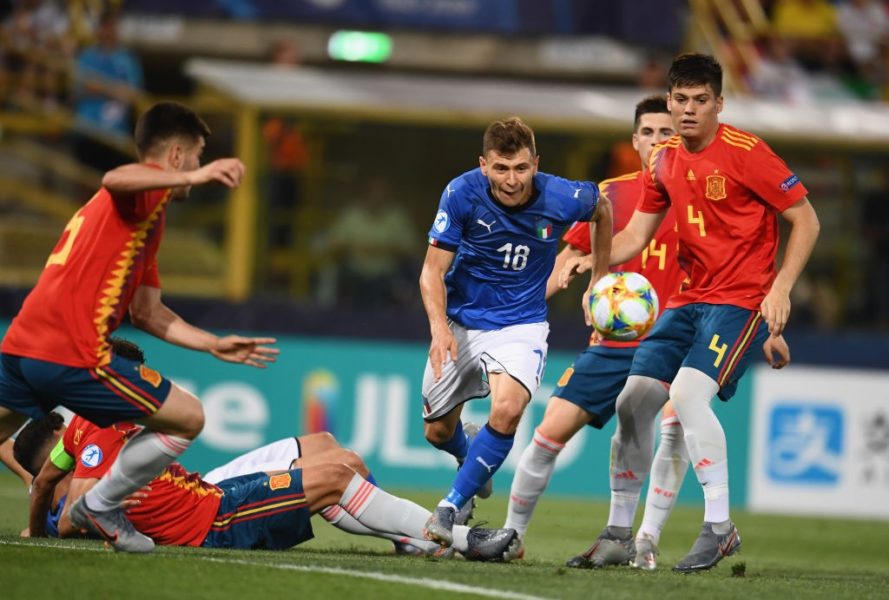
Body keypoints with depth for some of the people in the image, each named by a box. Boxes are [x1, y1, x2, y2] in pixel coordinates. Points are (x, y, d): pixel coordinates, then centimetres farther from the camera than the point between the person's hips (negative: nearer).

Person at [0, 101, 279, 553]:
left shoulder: (143, 211, 29)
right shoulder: (150, 186, 0)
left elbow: (147, 313, 31)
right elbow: (115, 180, -27)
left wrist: (215, 346, 31)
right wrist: (191, 177, -37)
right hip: (72, 357, -9)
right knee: (188, 418, 1)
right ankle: (100, 507, 7)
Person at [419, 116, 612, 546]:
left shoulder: (562, 199, -19)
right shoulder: (462, 194, -20)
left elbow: (601, 209, 7)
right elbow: (433, 271, -15)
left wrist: (601, 280, 11)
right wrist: (439, 327, -32)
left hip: (520, 324, -2)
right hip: (460, 321, 2)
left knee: (507, 409, -29)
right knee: (438, 431, 11)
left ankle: (451, 506, -15)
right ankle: (469, 452, 49)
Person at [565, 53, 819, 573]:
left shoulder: (745, 153, -13)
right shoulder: (664, 161, 8)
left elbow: (806, 220, -9)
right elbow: (636, 236, 12)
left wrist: (780, 287, -17)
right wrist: (592, 260, -8)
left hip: (740, 299, -7)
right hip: (689, 299, 7)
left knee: (687, 394, -26)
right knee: (634, 400, 3)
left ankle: (720, 527, -18)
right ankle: (619, 533, 17)